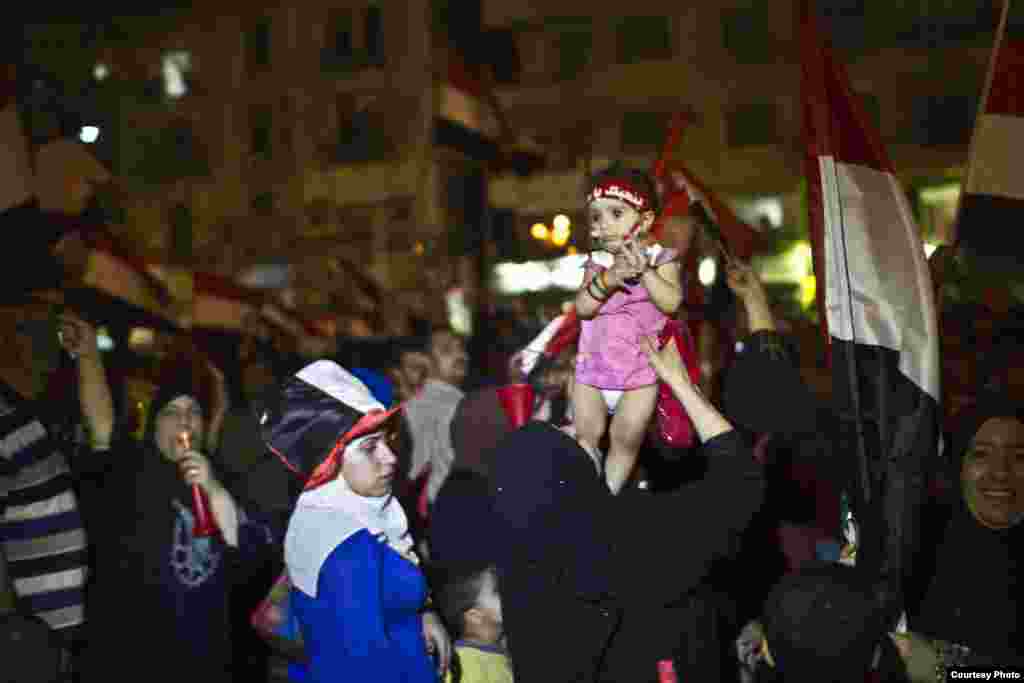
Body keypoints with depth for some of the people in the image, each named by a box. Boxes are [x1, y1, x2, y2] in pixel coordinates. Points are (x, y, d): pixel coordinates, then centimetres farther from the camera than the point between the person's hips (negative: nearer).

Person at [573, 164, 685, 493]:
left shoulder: (661, 259, -7)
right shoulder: (596, 264, 1)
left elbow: (671, 303, -21)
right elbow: (583, 308, -12)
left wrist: (645, 270, -30)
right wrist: (607, 280, -27)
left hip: (640, 370, -3)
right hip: (594, 367, 3)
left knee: (626, 439, 0)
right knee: (585, 435, 8)